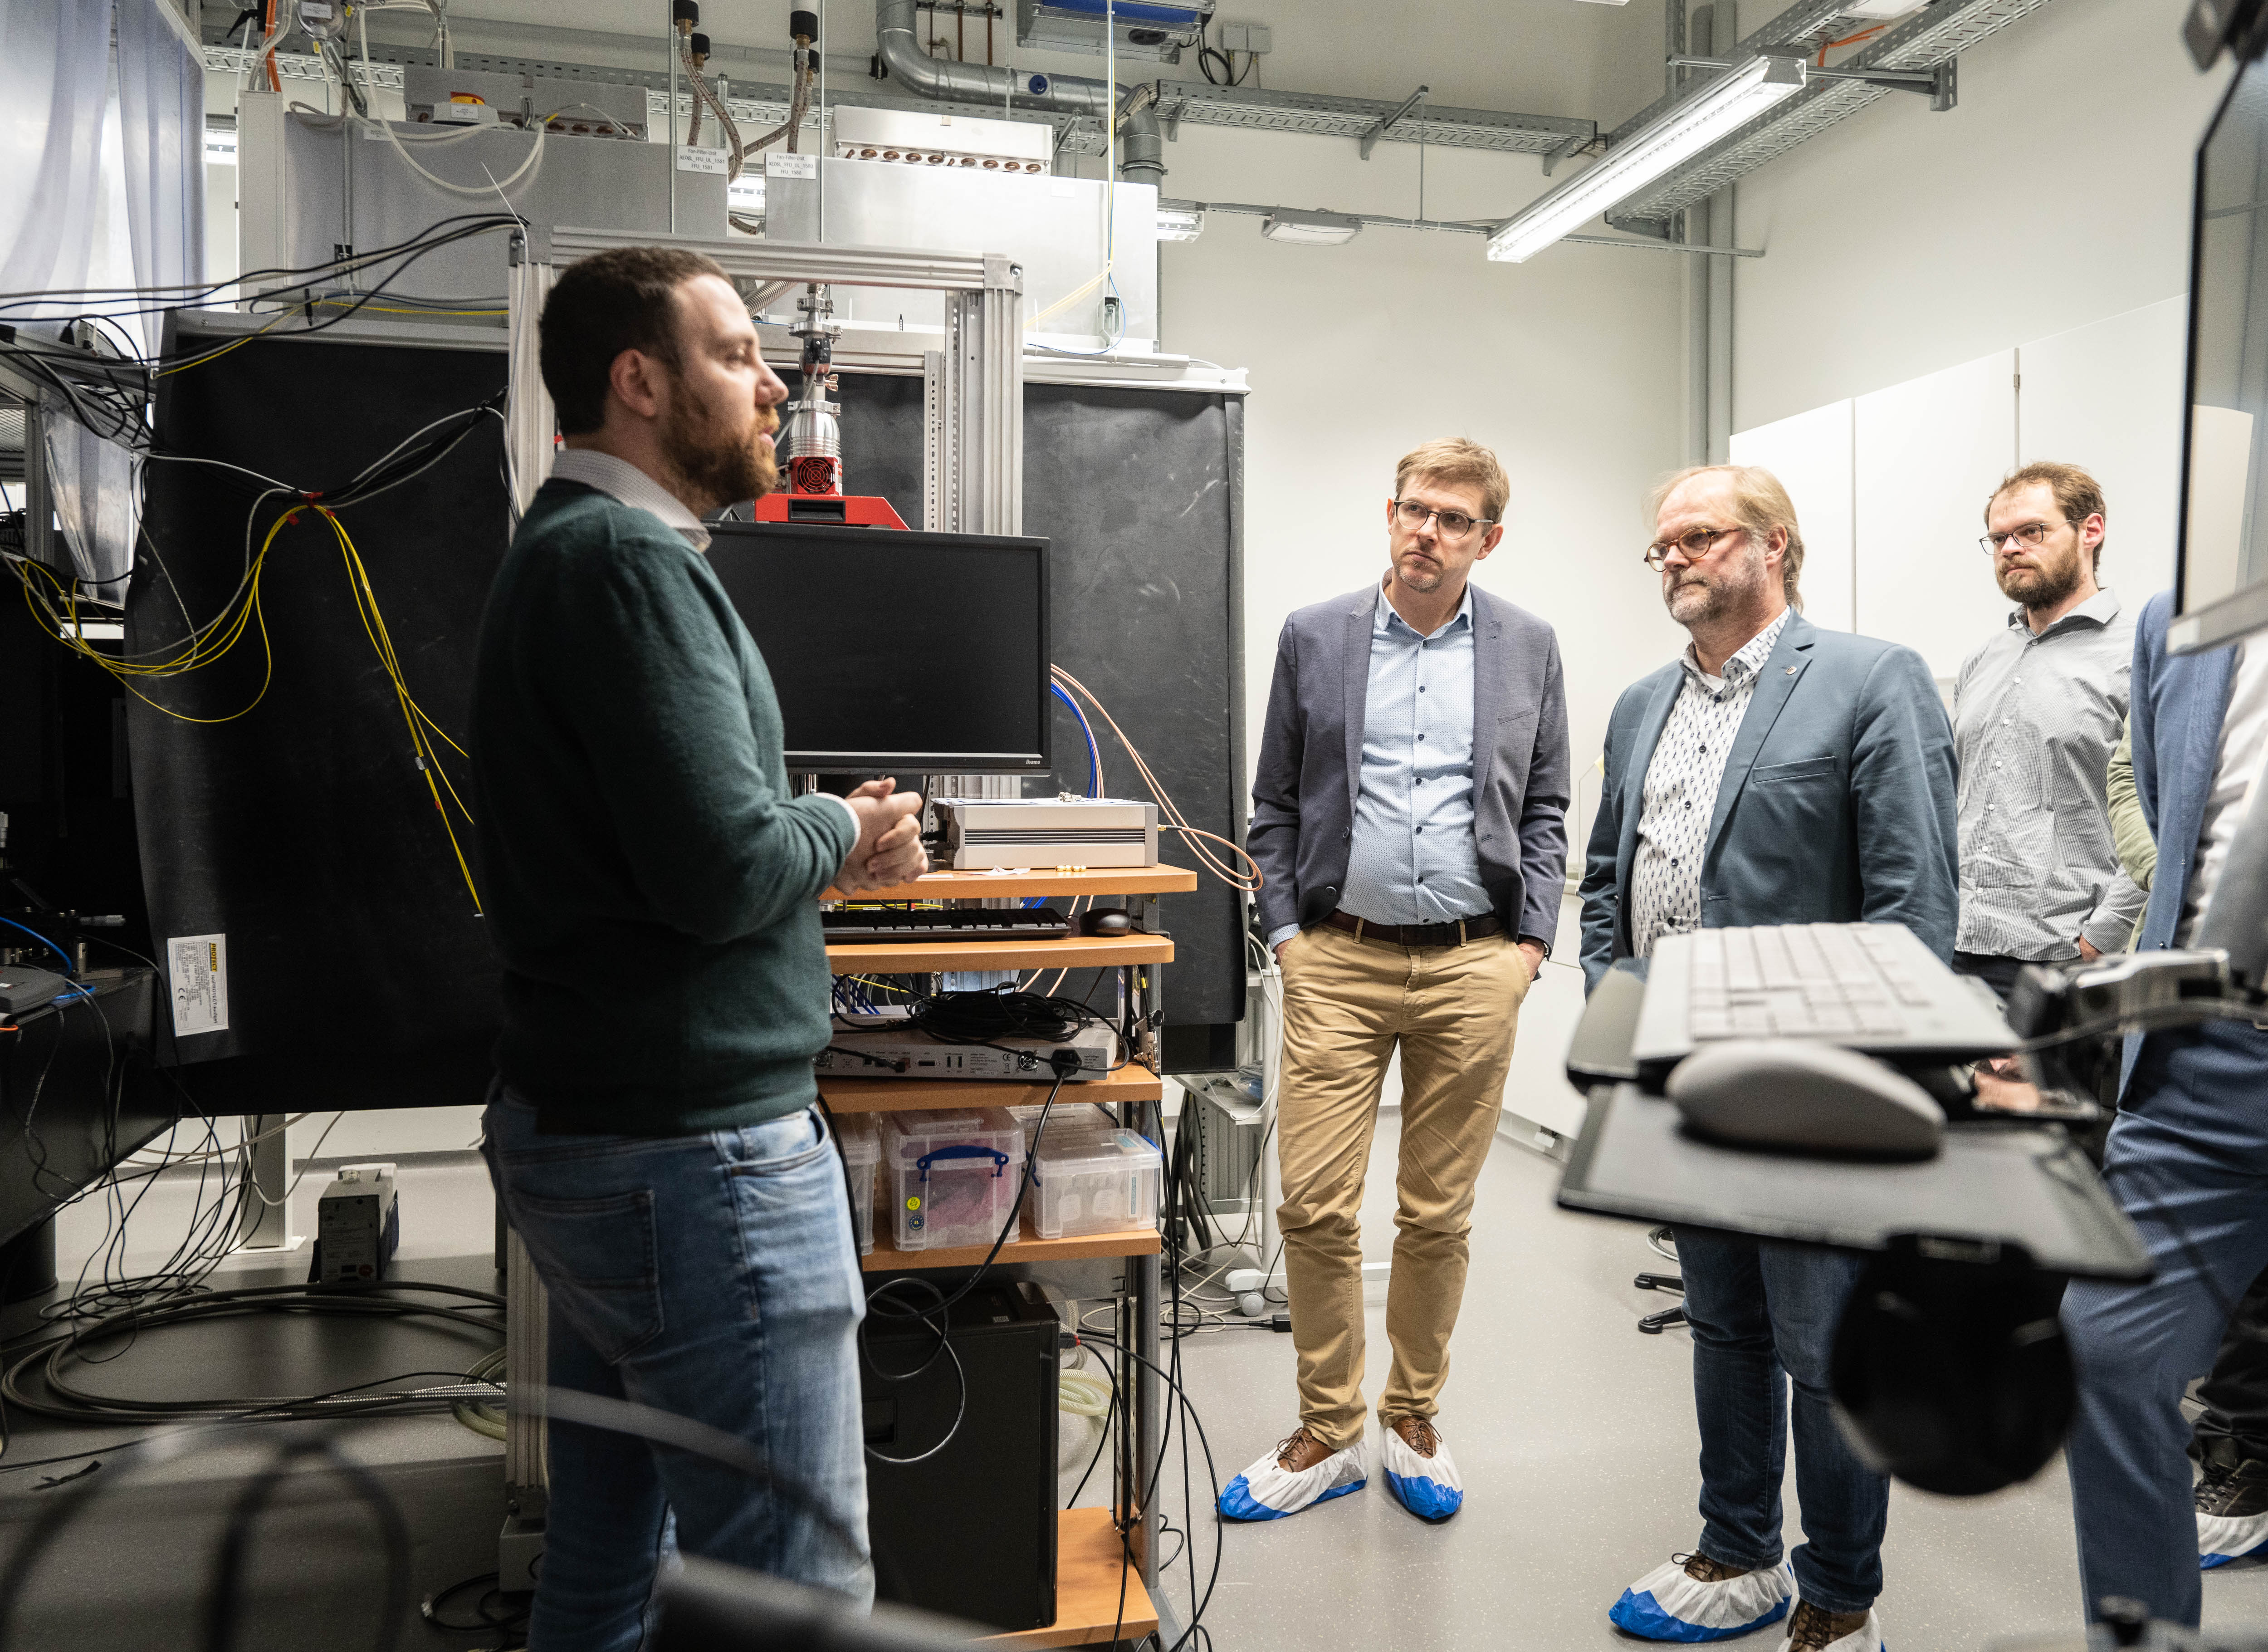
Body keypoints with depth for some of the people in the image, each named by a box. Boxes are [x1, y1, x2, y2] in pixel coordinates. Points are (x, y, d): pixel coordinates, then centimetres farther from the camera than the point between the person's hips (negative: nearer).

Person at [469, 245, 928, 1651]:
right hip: (697, 1149, -11)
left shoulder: (561, 552, 17)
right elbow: (722, 870, -24)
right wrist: (837, 832, -4)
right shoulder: (632, 560, -16)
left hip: (576, 1126, 11)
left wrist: (821, 845, 5)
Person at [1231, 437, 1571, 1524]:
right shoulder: (1312, 638, 6)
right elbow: (1274, 803, 9)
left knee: (1437, 1217, 8)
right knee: (1314, 1208, -2)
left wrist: (1532, 937, 1)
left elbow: (1545, 807, 11)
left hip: (1473, 966, 1)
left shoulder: (1528, 647, 8)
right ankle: (1325, 1434, 17)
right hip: (1338, 959, 0)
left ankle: (1412, 1422, 27)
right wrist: (1285, 929, 0)